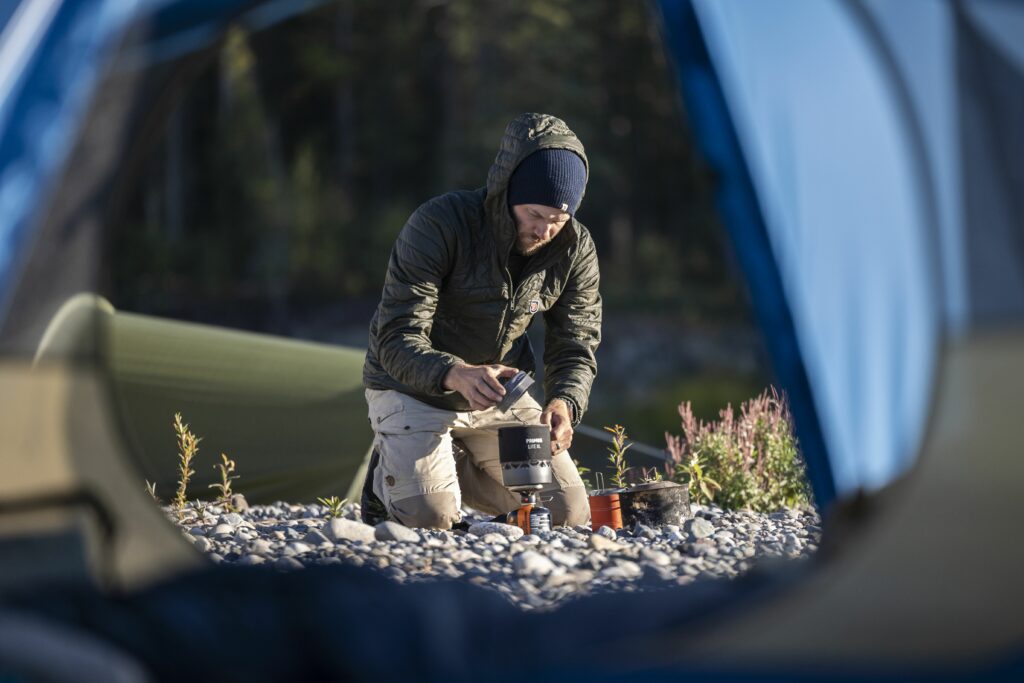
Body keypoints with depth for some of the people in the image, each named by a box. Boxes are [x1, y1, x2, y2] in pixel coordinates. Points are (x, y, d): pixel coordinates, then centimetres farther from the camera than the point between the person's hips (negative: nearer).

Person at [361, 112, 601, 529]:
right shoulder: (437, 225, -28)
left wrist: (564, 403, -34)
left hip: (500, 396, 5)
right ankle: (389, 472, 13)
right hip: (413, 391, -5)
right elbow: (396, 341, -31)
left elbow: (574, 350, -10)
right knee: (431, 516, -24)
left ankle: (460, 468, 23)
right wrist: (457, 374, -52)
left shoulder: (575, 250, -13)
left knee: (569, 513, -1)